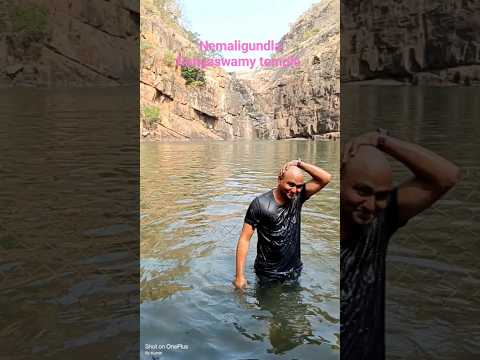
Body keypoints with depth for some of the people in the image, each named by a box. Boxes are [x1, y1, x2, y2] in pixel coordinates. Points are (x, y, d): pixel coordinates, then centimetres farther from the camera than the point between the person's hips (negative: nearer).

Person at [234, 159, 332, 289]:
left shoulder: (297, 197, -4)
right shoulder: (260, 204, -17)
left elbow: (325, 178, -10)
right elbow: (245, 239, -17)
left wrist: (299, 163, -18)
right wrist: (240, 276, -22)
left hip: (294, 272, 4)